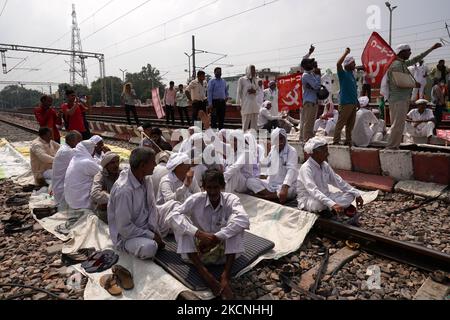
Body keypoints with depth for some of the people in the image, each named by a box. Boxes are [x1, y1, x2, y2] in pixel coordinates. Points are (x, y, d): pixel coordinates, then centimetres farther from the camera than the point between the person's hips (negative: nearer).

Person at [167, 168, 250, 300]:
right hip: (199, 250, 1)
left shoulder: (231, 199, -11)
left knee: (236, 222, -25)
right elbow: (173, 216, -24)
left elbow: (244, 220, -31)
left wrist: (215, 238, -35)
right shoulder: (196, 199, -10)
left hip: (223, 251, -1)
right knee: (181, 221, -22)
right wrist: (198, 233, -35)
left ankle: (225, 276, -30)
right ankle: (205, 274, -33)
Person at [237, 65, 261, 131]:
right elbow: (239, 92, 0)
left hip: (254, 103, 5)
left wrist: (255, 91, -3)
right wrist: (238, 103, -6)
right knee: (245, 124, -6)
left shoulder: (255, 80, 16)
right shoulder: (242, 80, 1)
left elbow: (258, 90, 21)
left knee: (254, 124, 5)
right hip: (246, 104, -5)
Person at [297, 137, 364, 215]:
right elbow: (313, 191, -36)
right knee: (319, 203, -40)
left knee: (350, 195, -5)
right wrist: (332, 204, -48)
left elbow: (338, 181, 9)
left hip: (324, 196, 8)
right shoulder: (306, 168, -23)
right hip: (308, 200, -7)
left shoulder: (325, 165, 2)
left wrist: (356, 194, 3)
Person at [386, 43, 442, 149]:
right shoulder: (396, 65, -12)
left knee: (399, 125, 9)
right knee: (397, 125, -12)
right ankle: (390, 147, -10)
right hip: (398, 100, -10)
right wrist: (414, 84, -8)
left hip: (403, 99, 10)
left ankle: (395, 147, 12)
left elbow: (416, 59, 31)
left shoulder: (403, 63, 17)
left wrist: (432, 48, 37)